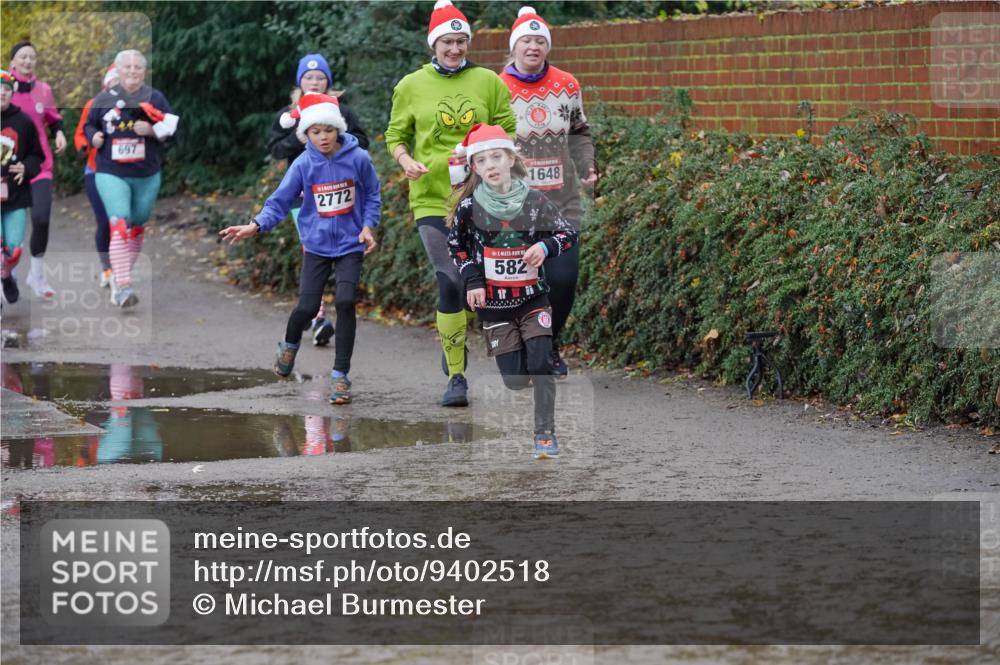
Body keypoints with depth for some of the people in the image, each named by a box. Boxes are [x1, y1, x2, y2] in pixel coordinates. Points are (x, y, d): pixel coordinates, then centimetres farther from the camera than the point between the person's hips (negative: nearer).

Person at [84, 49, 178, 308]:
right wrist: (94, 136, -6)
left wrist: (152, 130, -19)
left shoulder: (155, 98, 1)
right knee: (119, 226, -17)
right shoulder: (104, 99, 3)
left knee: (137, 228, 13)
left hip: (147, 176, 2)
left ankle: (120, 278, 31)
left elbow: (172, 129, -1)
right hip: (111, 174, -2)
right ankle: (122, 286, -23)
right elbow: (88, 125, 15)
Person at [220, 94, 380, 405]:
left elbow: (372, 195, 6)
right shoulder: (303, 164, -7)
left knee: (346, 302, -16)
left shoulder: (358, 158, -8)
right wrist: (256, 225, -18)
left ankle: (340, 376, -6)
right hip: (317, 245, 1)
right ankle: (289, 345, 32)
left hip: (350, 245, -1)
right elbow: (280, 201, -4)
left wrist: (368, 226, -8)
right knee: (307, 307, -5)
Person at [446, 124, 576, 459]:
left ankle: (545, 432, -4)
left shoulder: (534, 201, -8)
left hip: (533, 297, 0)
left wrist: (545, 246, -18)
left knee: (541, 364, -14)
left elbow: (568, 234, 1)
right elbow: (456, 245, 8)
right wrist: (472, 279, -3)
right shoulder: (470, 205, -7)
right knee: (514, 379, -2)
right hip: (494, 303, 0)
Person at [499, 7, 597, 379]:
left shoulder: (567, 86, 7)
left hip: (561, 203, 3)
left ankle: (549, 345, 21)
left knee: (564, 279, -4)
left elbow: (578, 134, 20)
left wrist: (587, 167, 4)